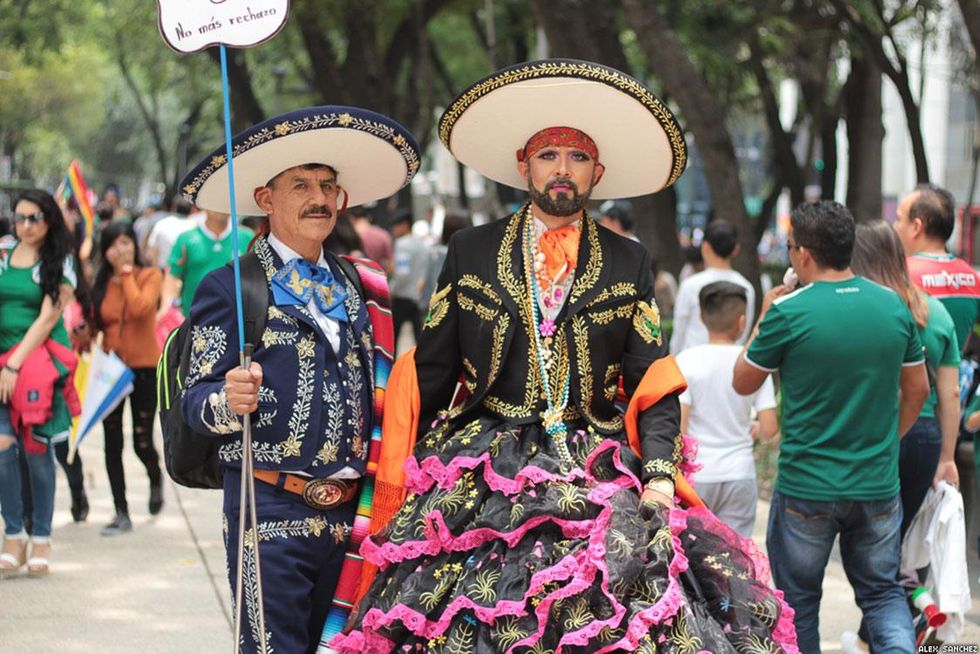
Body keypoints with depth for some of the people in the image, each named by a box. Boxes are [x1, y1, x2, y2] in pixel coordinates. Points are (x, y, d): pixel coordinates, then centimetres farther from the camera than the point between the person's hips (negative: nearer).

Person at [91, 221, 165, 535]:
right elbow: (94, 323, 10)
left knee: (142, 442, -2)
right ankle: (121, 513, 9)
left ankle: (156, 479, 33)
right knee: (112, 443, 2)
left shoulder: (150, 276, -6)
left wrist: (127, 272, -17)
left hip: (144, 368, -3)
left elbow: (140, 308, -24)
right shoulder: (101, 282, 4)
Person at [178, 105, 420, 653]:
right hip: (271, 512, -6)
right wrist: (229, 401, -28)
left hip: (347, 518, 6)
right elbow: (196, 399, -7)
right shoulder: (230, 287, -2)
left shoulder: (349, 286, 17)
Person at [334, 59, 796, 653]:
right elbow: (430, 375, 10)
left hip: (599, 482, 0)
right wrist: (424, 469, 3)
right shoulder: (470, 253, 9)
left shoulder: (629, 263, 9)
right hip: (480, 479, 0)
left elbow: (654, 382, 5)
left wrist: (660, 474, -8)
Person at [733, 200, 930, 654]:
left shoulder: (788, 313, -14)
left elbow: (743, 383, 0)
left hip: (807, 488, -3)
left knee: (797, 599, 14)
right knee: (882, 591, 15)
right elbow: (917, 390, 10)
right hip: (879, 487, 3)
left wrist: (764, 319, 11)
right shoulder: (894, 306, -1)